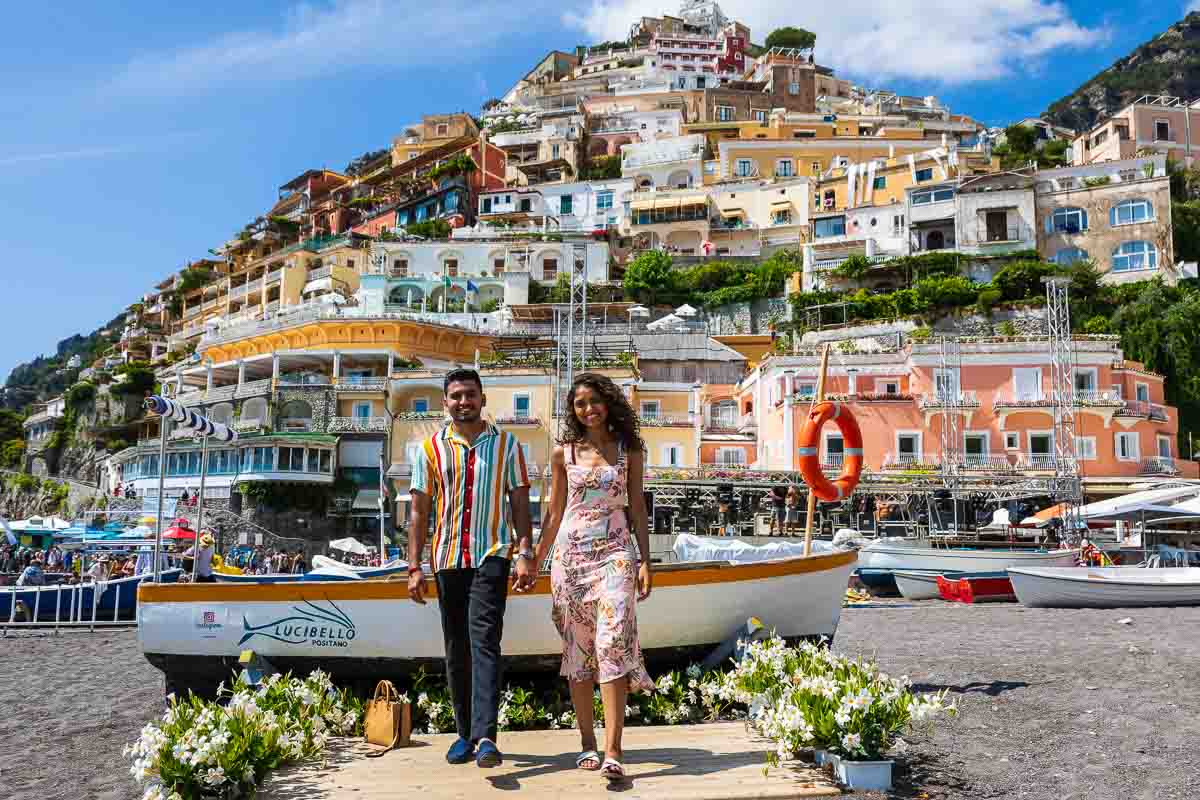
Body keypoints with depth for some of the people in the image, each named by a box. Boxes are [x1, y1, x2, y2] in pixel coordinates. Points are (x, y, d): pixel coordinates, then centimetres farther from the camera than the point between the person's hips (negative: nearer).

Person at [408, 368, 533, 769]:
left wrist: (525, 553, -7)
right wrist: (415, 567, 1)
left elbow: (520, 502, 3)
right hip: (448, 557, 3)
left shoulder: (506, 444, 4)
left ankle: (486, 736, -19)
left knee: (484, 640, -15)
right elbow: (419, 511, 6)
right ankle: (466, 733, 20)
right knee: (456, 649, 9)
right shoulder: (431, 449, 7)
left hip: (491, 554, -3)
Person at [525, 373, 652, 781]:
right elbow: (554, 514, 12)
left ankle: (612, 751, -14)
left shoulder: (629, 450, 5)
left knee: (612, 643, -15)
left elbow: (637, 508, 7)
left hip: (614, 553, -2)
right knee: (577, 648, 5)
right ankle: (588, 743, 17)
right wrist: (534, 562, 12)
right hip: (570, 555, 2)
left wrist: (645, 561, 0)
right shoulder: (564, 453, 6)